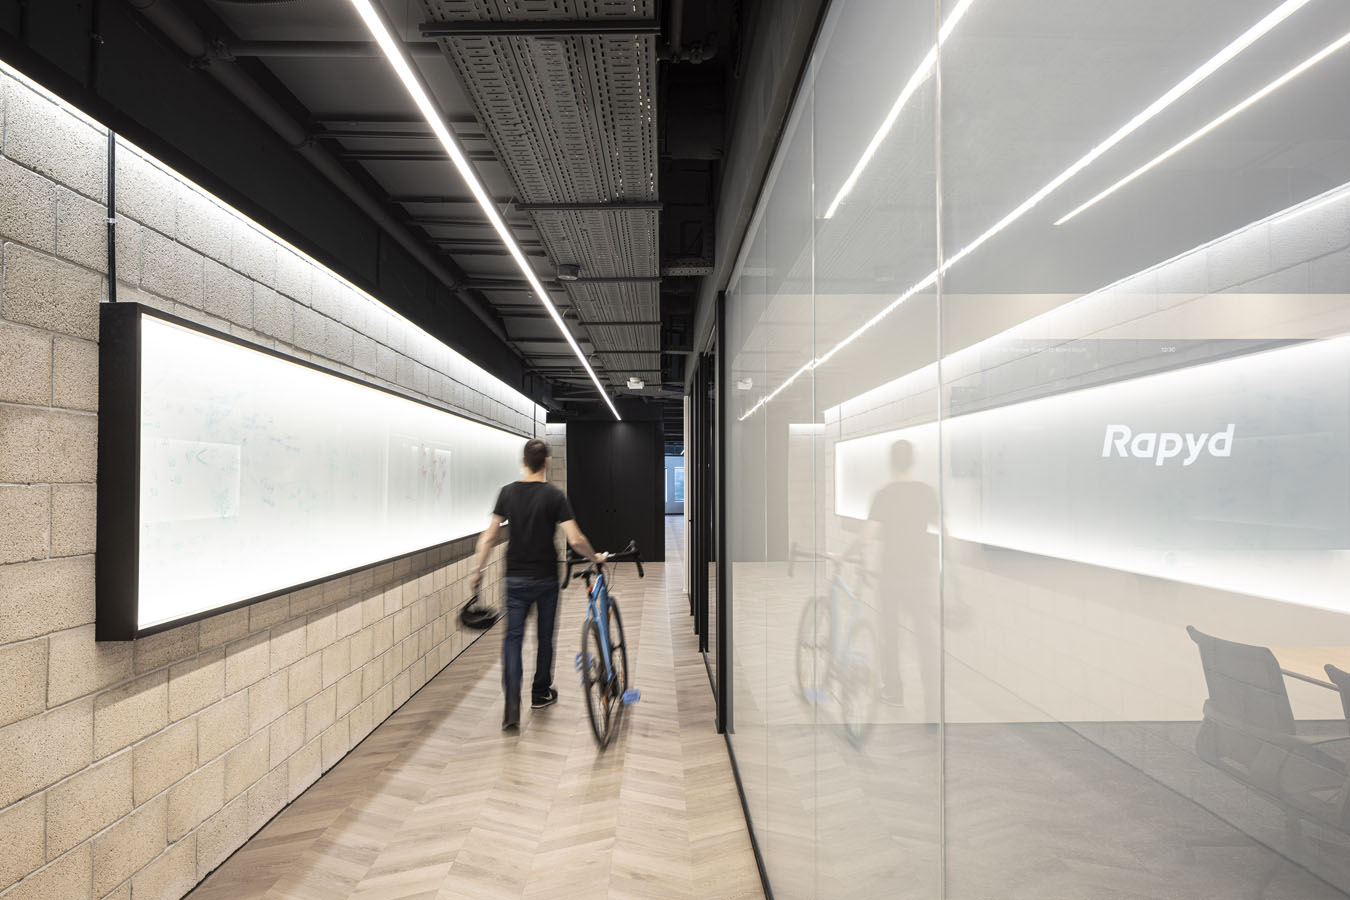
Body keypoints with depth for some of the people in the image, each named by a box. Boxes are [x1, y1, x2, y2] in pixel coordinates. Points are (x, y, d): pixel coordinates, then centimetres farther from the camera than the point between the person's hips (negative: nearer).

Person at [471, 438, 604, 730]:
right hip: (546, 578, -2)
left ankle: (512, 707, -8)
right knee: (545, 636, 16)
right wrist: (595, 557, 1)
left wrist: (477, 569, 9)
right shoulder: (555, 496, -11)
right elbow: (575, 540, -16)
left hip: (516, 579, 2)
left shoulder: (508, 492, -1)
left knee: (513, 638, 4)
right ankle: (540, 693, 31)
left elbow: (490, 536, 0)